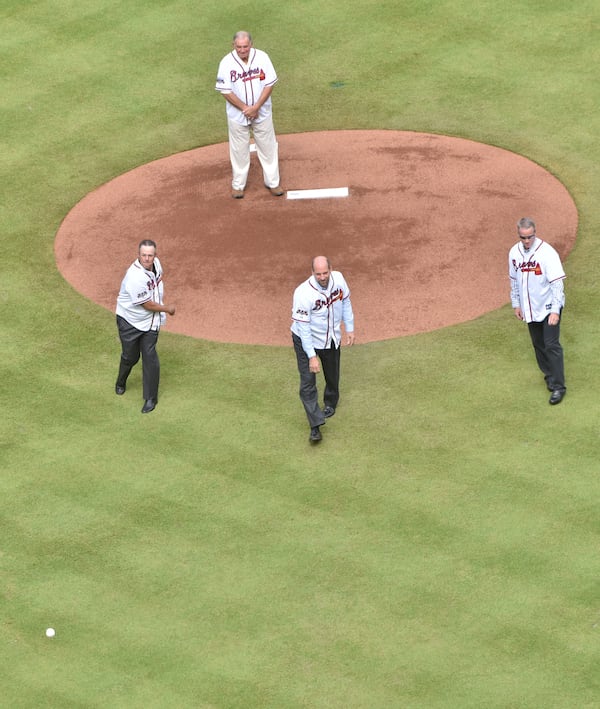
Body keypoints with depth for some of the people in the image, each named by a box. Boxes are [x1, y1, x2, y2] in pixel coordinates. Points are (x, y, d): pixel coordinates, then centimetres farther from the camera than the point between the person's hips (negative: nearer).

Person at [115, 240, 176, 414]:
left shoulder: (156, 263, -8)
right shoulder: (135, 276, -33)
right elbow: (147, 304, -25)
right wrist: (167, 309, -10)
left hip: (150, 322, 5)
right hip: (130, 321, -5)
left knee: (150, 357, 0)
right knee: (130, 356, 11)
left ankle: (151, 398, 10)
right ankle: (120, 384, 43)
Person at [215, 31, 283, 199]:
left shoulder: (262, 57, -11)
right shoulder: (227, 63, -15)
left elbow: (269, 84, -8)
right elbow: (226, 91, -13)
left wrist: (256, 107, -17)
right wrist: (245, 109, -18)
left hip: (262, 113, 1)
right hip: (237, 115, -1)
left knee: (268, 147, 11)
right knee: (239, 150, 10)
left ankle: (272, 182, 25)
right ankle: (238, 184, 25)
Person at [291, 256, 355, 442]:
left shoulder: (338, 279, -17)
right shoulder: (303, 293, -33)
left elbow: (345, 302, 3)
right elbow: (303, 327, -28)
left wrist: (349, 328, 6)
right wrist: (312, 356, -29)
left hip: (332, 339, 5)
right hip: (307, 340, -5)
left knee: (332, 375, 23)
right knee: (308, 383, -9)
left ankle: (330, 403, 52)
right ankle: (315, 426, -3)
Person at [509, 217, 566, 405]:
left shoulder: (547, 252, -20)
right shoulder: (514, 252, -2)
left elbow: (557, 283, -20)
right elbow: (514, 280, 13)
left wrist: (555, 310, -24)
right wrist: (516, 304, 13)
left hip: (548, 307, -6)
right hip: (529, 309, 6)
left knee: (551, 345, -8)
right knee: (538, 345, 15)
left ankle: (558, 386, -4)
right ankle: (549, 375, 32)